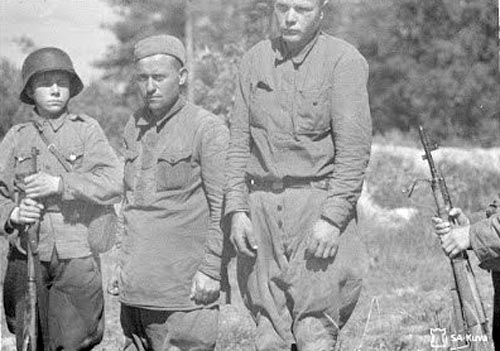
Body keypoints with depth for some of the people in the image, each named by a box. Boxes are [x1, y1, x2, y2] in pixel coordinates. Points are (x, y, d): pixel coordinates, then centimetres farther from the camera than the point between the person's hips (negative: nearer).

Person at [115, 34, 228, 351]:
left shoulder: (208, 129, -7)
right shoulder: (134, 128, 14)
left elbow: (224, 206, -11)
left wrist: (210, 269, -15)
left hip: (186, 285, -6)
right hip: (138, 285, 6)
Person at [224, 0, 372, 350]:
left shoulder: (343, 60, -5)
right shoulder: (256, 59, 12)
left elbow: (354, 149, -10)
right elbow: (239, 140, 13)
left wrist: (331, 218, -17)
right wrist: (237, 210, 4)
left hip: (319, 201, -5)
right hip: (261, 207, 5)